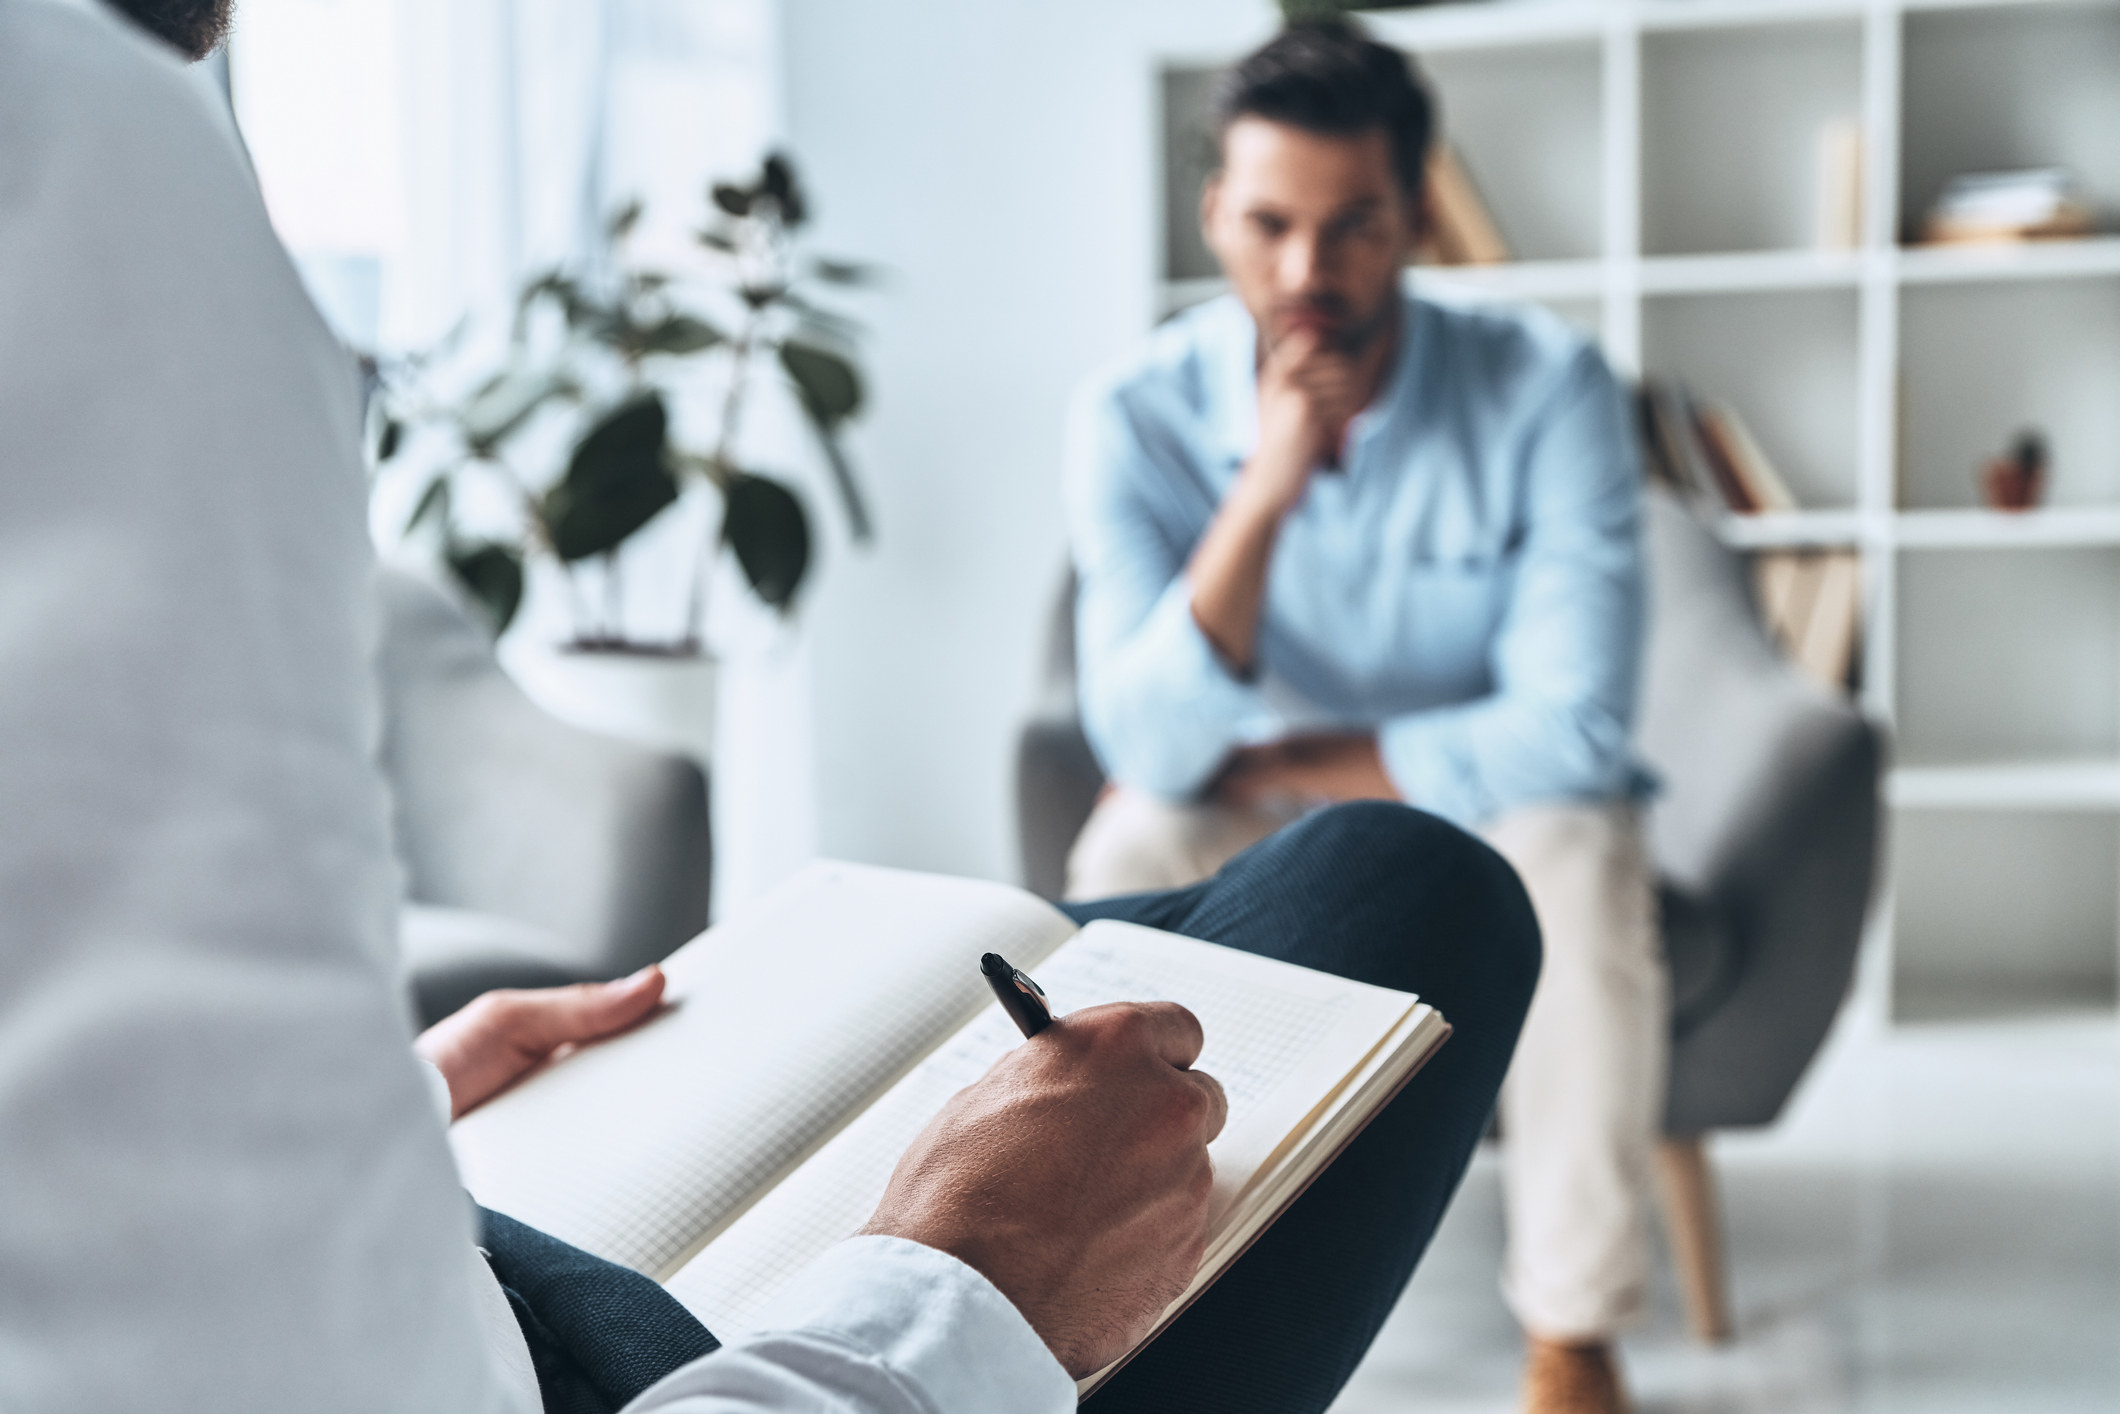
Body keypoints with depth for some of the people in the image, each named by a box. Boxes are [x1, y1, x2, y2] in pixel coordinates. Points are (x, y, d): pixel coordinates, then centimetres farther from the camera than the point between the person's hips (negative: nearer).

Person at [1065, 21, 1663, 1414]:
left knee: (1577, 852, -34)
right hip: (1261, 841, 1)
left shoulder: (1546, 389, -19)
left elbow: (1572, 730, -24)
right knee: (1130, 857, -30)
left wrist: (1274, 762, -20)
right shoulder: (1140, 413, -16)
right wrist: (1264, 490, -37)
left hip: (1488, 819, -1)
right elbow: (1151, 749, -24)